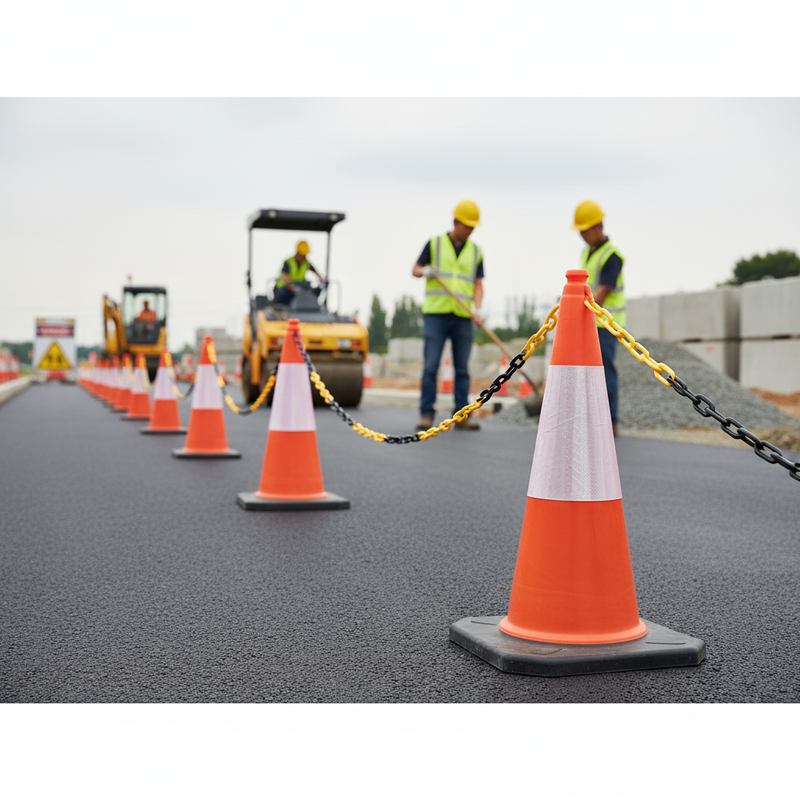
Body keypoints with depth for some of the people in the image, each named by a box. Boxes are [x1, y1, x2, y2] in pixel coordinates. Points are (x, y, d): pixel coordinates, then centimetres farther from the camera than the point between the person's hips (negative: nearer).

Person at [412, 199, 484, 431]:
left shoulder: (476, 251, 13)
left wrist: (476, 310, -8)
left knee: (462, 368, 2)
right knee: (431, 366, -6)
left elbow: (478, 284, 8)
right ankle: (426, 414, 0)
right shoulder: (434, 244, 7)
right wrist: (425, 271, -15)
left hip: (462, 317, 2)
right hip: (435, 314, -2)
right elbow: (415, 270, 9)